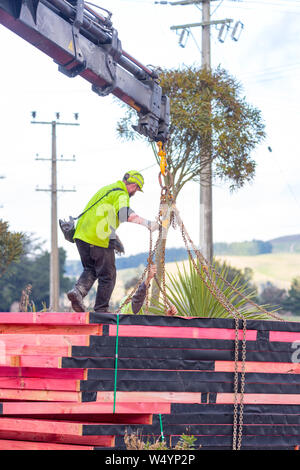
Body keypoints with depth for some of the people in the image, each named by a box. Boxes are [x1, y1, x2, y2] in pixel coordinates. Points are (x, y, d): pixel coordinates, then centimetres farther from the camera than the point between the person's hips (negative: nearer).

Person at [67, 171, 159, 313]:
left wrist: (114, 238, 33)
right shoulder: (121, 194, -6)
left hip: (81, 235, 8)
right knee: (107, 276, 4)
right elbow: (125, 213, -27)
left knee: (90, 270, 20)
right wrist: (147, 223, -22)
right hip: (100, 238, -8)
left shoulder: (107, 189, 24)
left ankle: (78, 290, -6)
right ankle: (101, 310, 5)